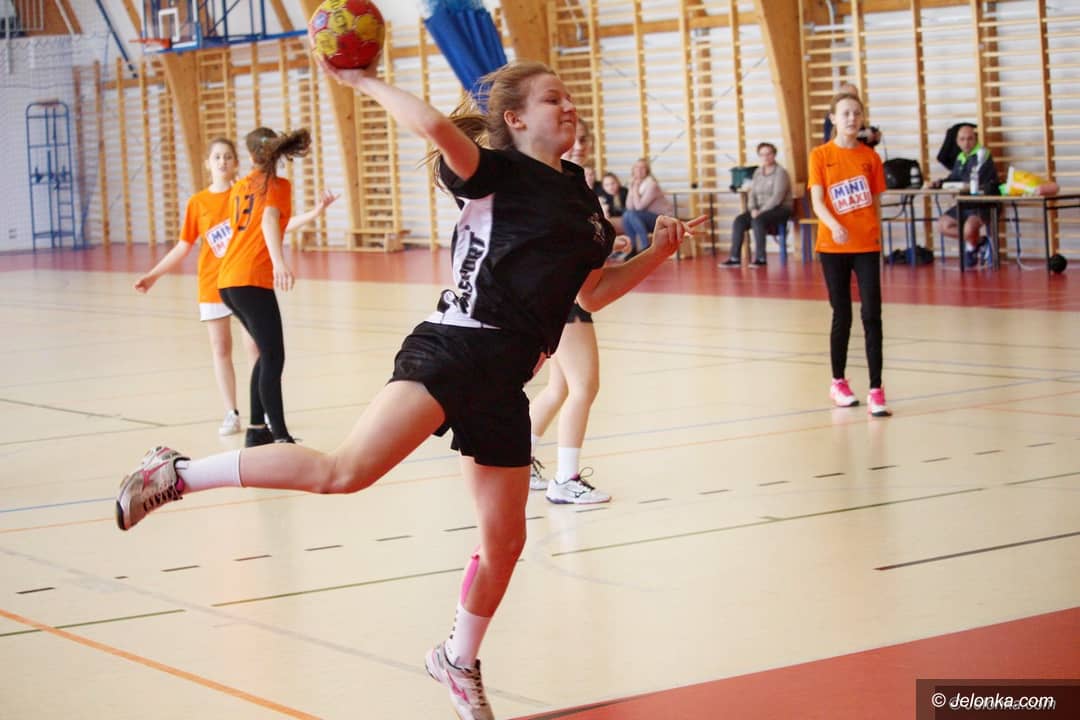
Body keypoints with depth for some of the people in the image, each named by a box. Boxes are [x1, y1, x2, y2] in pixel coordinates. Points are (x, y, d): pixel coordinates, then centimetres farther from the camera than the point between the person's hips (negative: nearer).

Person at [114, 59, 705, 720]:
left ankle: (459, 660, 36)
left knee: (505, 541, 11)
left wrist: (658, 254, 21)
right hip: (453, 350, -7)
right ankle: (180, 474, -13)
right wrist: (365, 82, -11)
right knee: (345, 471, -25)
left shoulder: (582, 202, 20)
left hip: (502, 382, 7)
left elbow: (592, 293, 29)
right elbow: (436, 126, -21)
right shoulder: (498, 173, -2)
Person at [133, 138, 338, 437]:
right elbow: (183, 247, 9)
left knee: (254, 346, -4)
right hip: (213, 284, 2)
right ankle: (231, 414, 10)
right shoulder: (197, 203, 3)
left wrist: (313, 213, -13)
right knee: (220, 349, 4)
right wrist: (152, 275, 6)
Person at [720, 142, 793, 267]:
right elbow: (752, 194, 9)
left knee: (758, 221, -35)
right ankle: (735, 258, -22)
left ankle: (760, 258, -31)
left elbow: (777, 197, -18)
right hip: (761, 209, 6)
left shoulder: (780, 172, -10)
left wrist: (761, 212, -23)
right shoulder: (757, 173, 11)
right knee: (739, 220, -19)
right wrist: (753, 209, -11)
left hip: (780, 209, -6)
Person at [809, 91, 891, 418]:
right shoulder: (820, 155, 0)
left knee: (872, 316, -8)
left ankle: (876, 391, -9)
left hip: (866, 246, 1)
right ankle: (838, 383, 26)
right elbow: (817, 201, -9)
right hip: (833, 246, -1)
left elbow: (876, 203, 9)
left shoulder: (870, 157, 4)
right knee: (842, 316, 8)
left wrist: (878, 237, 5)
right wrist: (834, 225, -26)